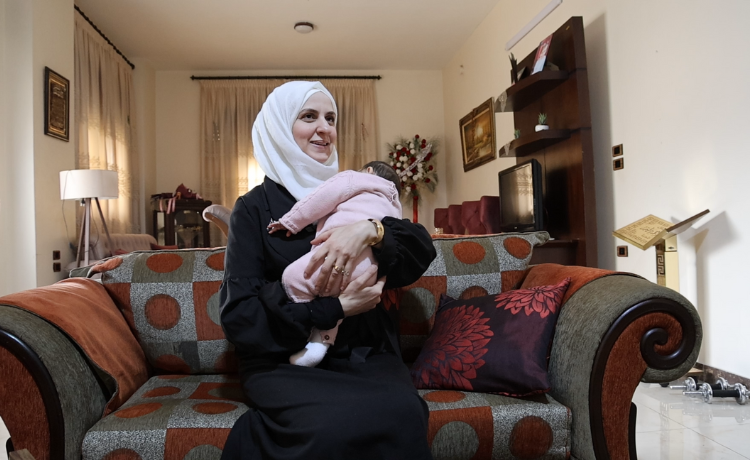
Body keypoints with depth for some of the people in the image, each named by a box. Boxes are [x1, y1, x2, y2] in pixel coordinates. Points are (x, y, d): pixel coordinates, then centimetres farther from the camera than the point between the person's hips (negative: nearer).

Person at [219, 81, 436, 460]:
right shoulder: (255, 208, 3)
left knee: (402, 414, -28)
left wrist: (369, 230, -18)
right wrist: (335, 308, -15)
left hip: (366, 356, 3)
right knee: (338, 427, -33)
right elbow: (240, 315, -6)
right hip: (285, 363, -3)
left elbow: (422, 251, 2)